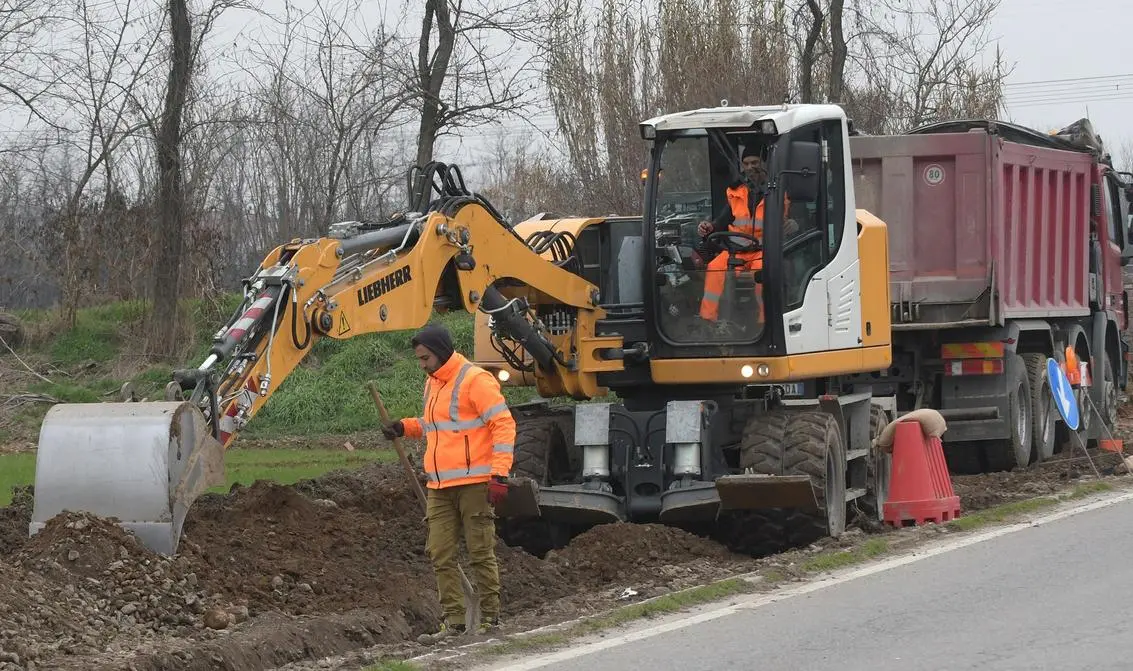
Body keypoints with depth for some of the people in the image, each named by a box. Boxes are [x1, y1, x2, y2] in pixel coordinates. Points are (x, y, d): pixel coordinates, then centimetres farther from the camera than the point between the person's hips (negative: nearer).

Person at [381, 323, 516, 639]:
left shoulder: (475, 380, -11)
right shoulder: (433, 383, 16)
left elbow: (504, 424, -14)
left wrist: (499, 475, -19)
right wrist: (405, 427, 13)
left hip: (474, 485, -8)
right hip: (440, 488, 8)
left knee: (481, 553, -1)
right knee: (440, 554, 3)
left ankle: (490, 619, 7)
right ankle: (453, 619, 8)